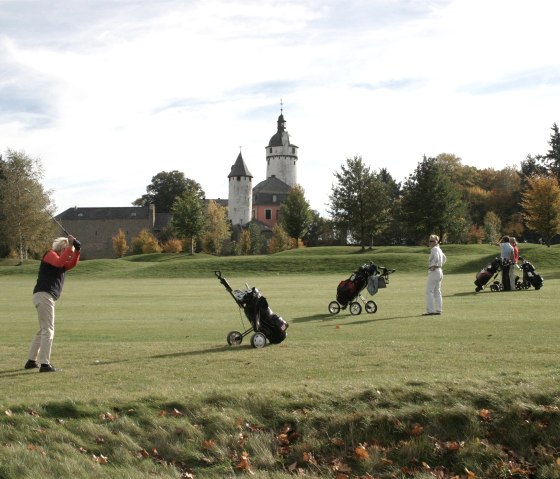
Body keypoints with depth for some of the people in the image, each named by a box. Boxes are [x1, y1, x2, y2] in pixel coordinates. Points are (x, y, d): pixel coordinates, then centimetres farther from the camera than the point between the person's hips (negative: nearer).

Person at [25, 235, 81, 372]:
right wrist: (70, 246, -19)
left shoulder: (60, 261, 25)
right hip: (44, 295, -10)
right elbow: (59, 262, -21)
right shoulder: (50, 254, -1)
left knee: (43, 330, 20)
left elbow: (72, 264, 16)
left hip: (46, 297, 10)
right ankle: (44, 364, -17)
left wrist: (77, 250, 2)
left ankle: (31, 361, 28)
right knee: (48, 330, -13)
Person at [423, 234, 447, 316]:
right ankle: (438, 310, 13)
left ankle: (430, 310, -10)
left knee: (429, 291, -8)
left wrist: (433, 267, -23)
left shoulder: (434, 249, -13)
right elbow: (444, 258, 32)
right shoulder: (439, 249, 16)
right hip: (439, 271, 10)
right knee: (437, 291, 13)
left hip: (434, 271, -10)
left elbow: (436, 257, -32)